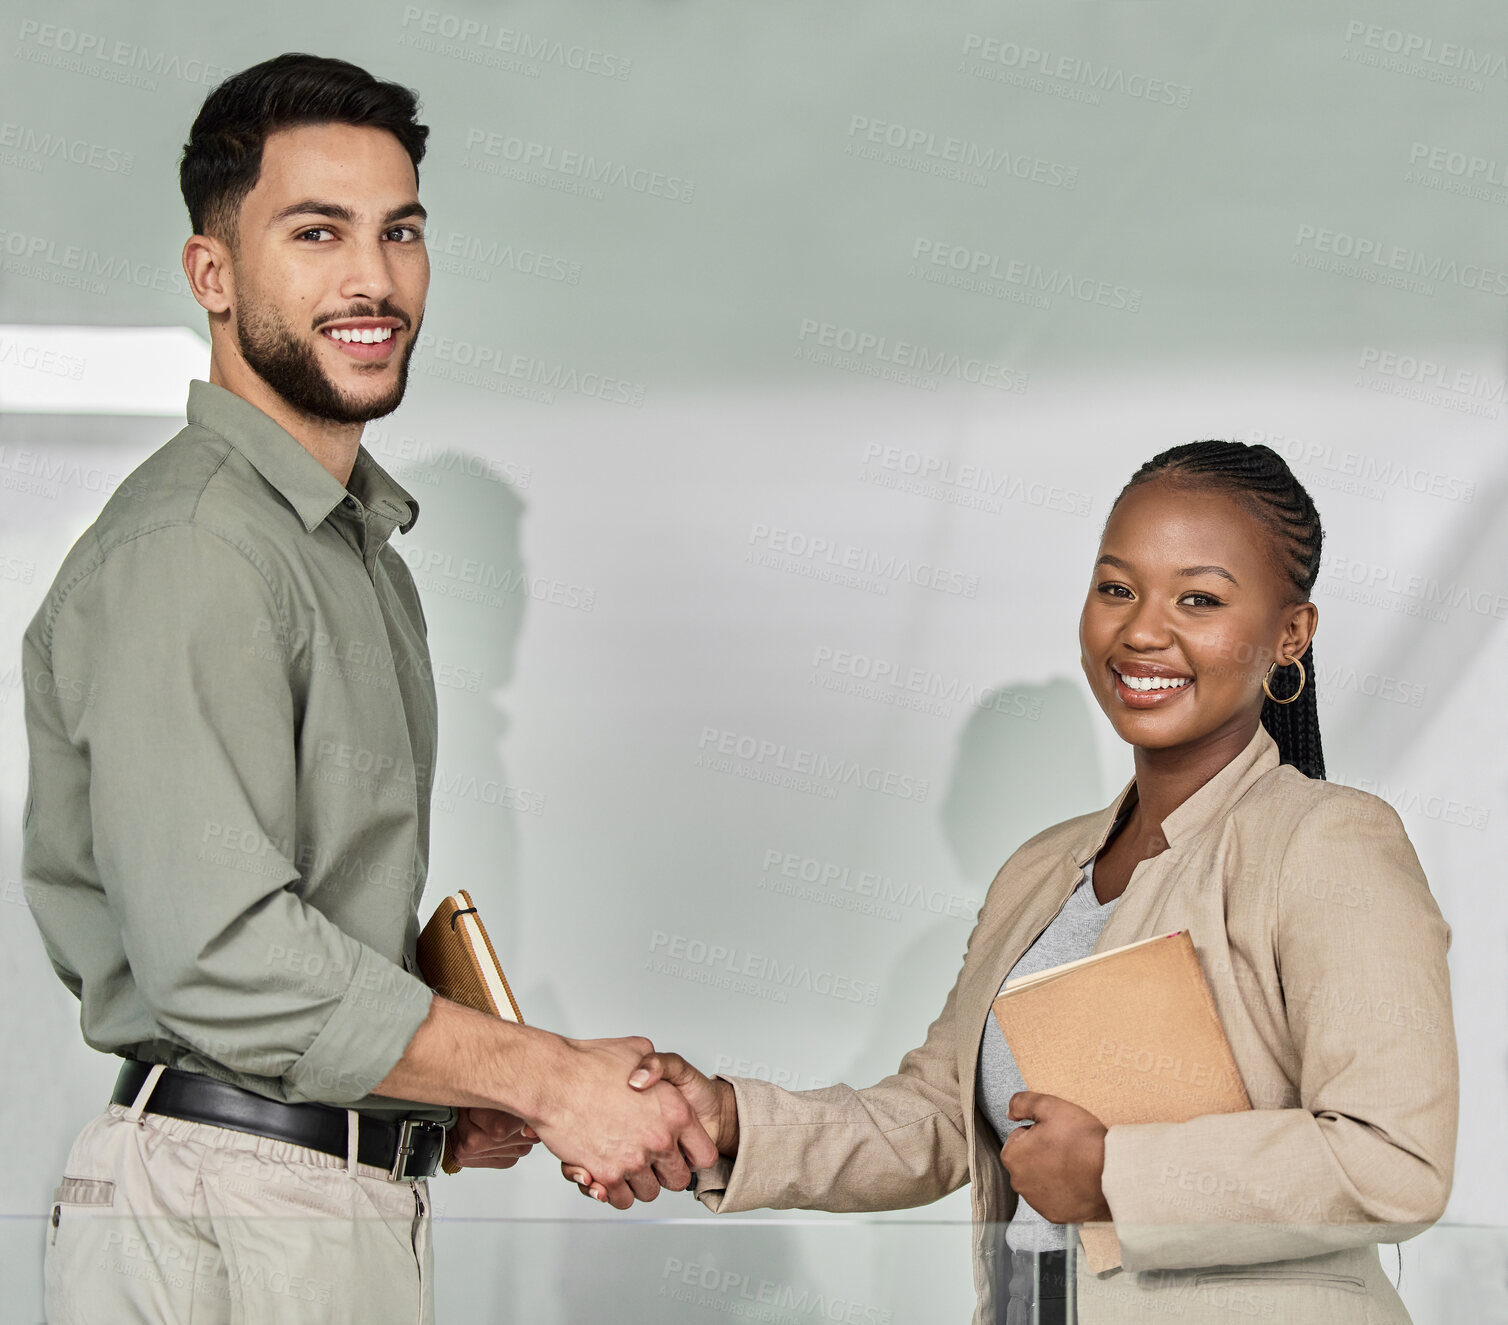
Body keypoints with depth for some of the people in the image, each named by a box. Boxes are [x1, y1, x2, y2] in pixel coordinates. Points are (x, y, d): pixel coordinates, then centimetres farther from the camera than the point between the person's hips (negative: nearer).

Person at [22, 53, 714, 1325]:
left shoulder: (360, 542, 18)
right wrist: (544, 1077, -17)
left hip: (354, 1199, 9)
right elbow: (222, 955, -23)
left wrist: (447, 1091, 8)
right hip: (229, 1221, -9)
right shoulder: (188, 550, -15)